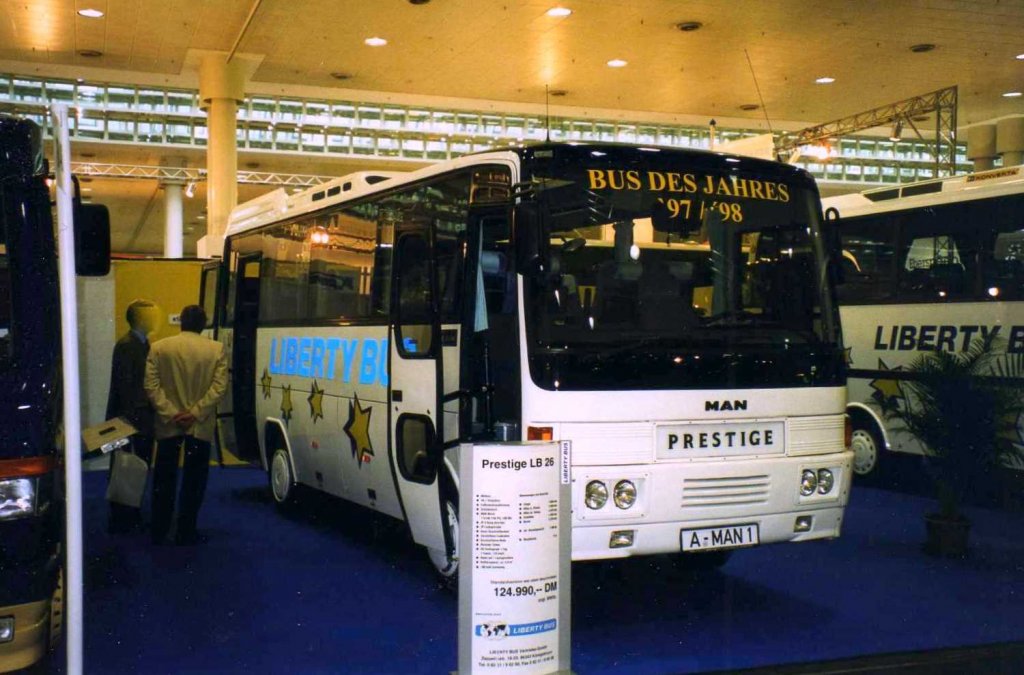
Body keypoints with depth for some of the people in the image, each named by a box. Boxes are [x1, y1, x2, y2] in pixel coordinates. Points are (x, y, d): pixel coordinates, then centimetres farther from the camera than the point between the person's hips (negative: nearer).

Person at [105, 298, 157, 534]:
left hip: (142, 417, 9)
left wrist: (148, 415, 13)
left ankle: (131, 515, 23)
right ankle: (120, 520, 5)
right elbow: (125, 384, -18)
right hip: (132, 418, -9)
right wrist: (131, 419, -19)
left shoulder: (143, 343, 13)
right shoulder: (126, 345, -15)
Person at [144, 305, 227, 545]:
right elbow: (219, 387, -11)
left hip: (168, 424, 2)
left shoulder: (159, 348, -1)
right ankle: (186, 533, 9)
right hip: (200, 426, -1)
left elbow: (151, 385, -7)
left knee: (164, 479, 13)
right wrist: (195, 413, -12)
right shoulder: (216, 349, -4)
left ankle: (159, 532, 18)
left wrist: (170, 413, -10)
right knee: (194, 481, 8)